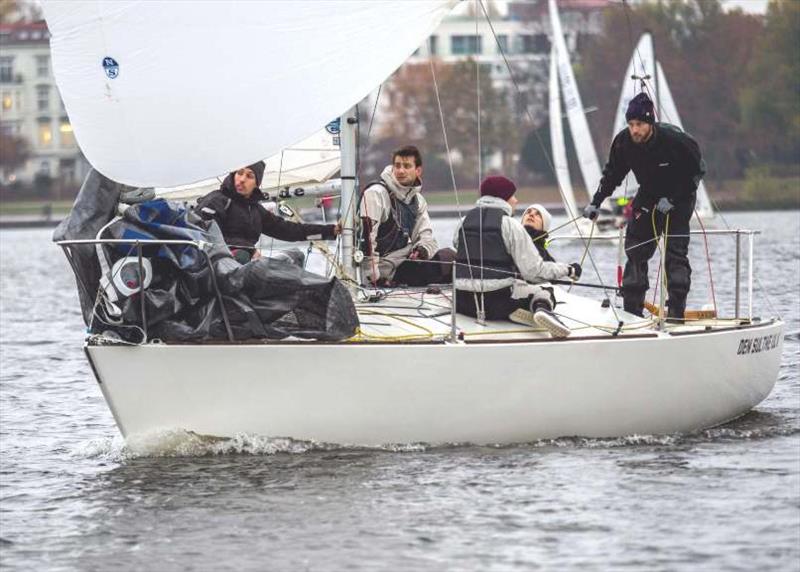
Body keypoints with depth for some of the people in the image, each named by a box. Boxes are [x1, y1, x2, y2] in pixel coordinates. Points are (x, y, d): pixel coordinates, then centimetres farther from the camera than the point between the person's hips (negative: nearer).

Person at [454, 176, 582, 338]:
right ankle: (542, 309, -20)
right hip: (498, 303, -4)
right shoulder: (510, 224, -5)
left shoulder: (465, 222, 11)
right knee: (545, 293, 16)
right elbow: (533, 270, -8)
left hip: (463, 304, 4)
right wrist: (568, 270, 4)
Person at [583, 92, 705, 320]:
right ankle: (632, 307, 5)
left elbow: (696, 172, -15)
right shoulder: (623, 141, -15)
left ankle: (676, 309, -13)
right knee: (636, 250, 0)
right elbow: (612, 173, 1)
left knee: (675, 252, -15)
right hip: (648, 196, 5)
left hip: (679, 199, -5)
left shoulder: (675, 140, -27)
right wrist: (595, 203, -6)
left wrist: (672, 200, -20)